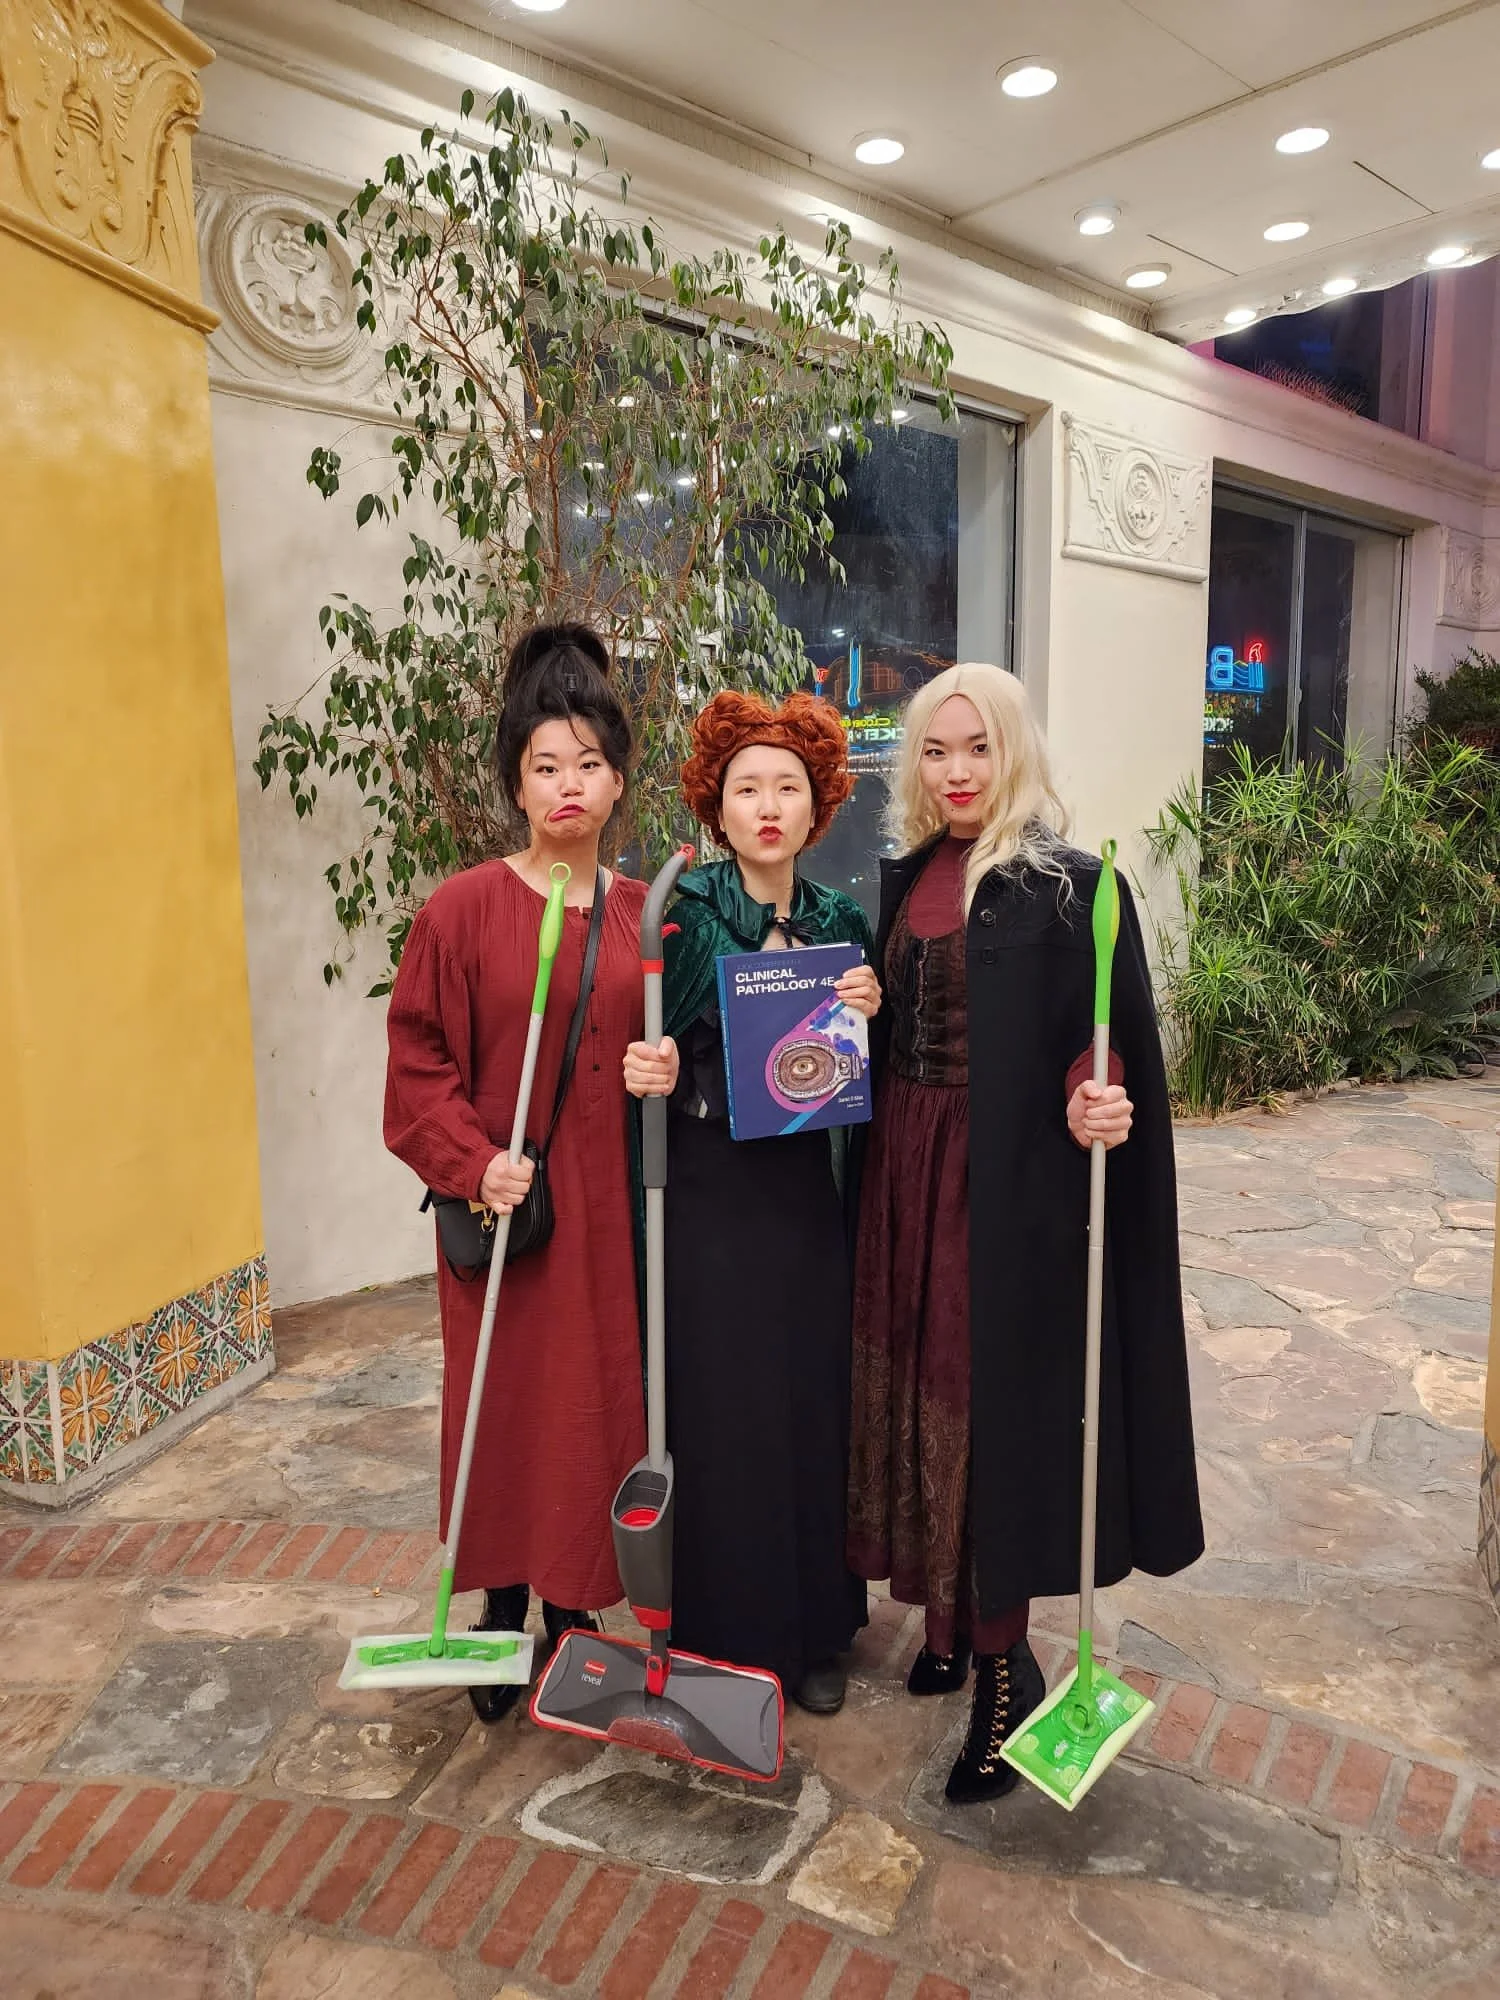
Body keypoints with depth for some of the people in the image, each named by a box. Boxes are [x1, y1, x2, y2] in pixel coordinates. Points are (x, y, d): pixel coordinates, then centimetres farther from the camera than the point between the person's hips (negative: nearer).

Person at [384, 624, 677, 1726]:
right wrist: (475, 1165, -18)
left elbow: (675, 1045, 12)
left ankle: (575, 1607, 32)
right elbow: (421, 1067, -5)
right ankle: (503, 1618, 30)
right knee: (509, 1410, 8)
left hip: (614, 1205, 3)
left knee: (602, 1405, 10)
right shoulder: (462, 909, -7)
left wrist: (669, 1076, -10)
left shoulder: (647, 914, 3)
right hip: (507, 1208, -3)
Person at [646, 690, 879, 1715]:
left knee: (814, 1396, 11)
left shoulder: (843, 921, 5)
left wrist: (865, 1013, -9)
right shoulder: (683, 909, -6)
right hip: (708, 1189, -3)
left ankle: (814, 1627, 31)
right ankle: (724, 1632, 27)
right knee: (719, 1404, 6)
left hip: (806, 1190, 4)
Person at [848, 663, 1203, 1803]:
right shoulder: (905, 880, 9)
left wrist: (1096, 1103, -29)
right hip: (906, 1173, 6)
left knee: (992, 1402, 1)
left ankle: (1005, 1666, 19)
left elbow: (1107, 1043, -12)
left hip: (1011, 1187, -6)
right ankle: (950, 1615, 33)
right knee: (919, 1391, 13)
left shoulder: (1071, 886, -9)